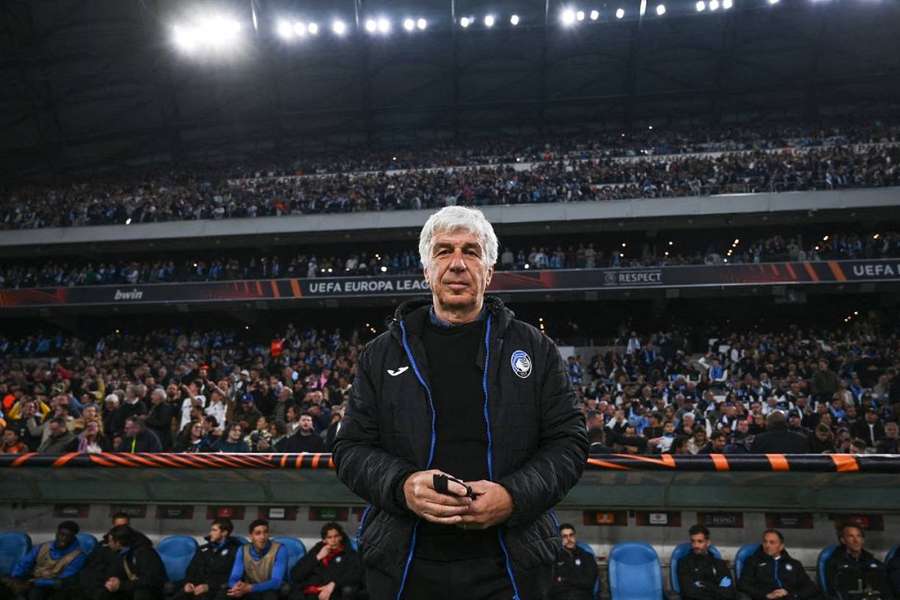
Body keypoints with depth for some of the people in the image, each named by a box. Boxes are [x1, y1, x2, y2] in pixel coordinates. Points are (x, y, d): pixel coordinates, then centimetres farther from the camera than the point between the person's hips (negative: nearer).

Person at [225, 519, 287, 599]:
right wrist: (238, 587, -33)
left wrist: (249, 588, -38)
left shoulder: (279, 550, -15)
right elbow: (233, 578, -7)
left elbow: (276, 582, -24)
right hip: (251, 593, 4)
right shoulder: (243, 550, -1)